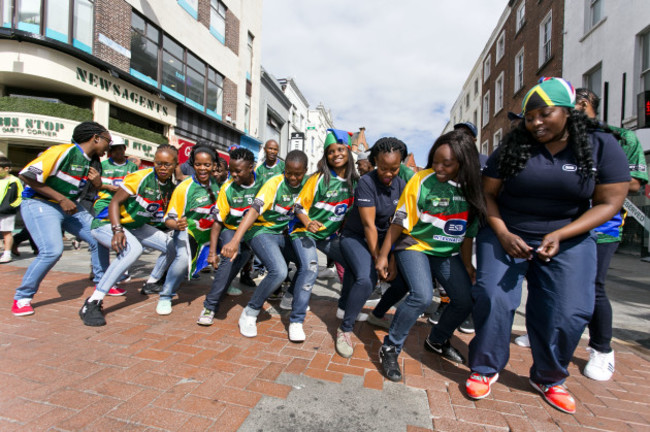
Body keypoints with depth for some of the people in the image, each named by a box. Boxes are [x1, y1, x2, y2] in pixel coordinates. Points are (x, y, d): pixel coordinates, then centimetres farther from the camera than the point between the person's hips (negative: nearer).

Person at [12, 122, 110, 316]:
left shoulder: (92, 161, 7)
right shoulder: (64, 151, -19)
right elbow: (27, 175, -21)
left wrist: (97, 182, -8)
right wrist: (61, 199, -22)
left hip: (68, 205, 8)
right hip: (39, 204, -8)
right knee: (52, 250, -22)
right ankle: (22, 297, 0)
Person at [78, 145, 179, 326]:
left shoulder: (171, 186, -3)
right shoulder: (141, 177, -22)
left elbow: (164, 214, 4)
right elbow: (115, 202, -22)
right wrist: (117, 230, -33)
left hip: (135, 225, 7)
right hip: (108, 222, -7)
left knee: (171, 247, 5)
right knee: (133, 249, -35)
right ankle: (92, 303, -29)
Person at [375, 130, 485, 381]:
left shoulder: (471, 188, -3)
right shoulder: (422, 180, -16)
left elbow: (468, 230, 7)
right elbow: (400, 220, -13)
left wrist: (467, 265, 8)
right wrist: (383, 256, -12)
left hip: (447, 252, 6)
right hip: (415, 246, -5)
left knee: (466, 301, 2)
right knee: (422, 296, -25)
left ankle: (437, 341, 30)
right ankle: (390, 349, -4)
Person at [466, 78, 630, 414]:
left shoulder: (602, 146, -3)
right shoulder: (512, 147, -3)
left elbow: (609, 203, -5)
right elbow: (488, 194, -1)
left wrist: (560, 235, -19)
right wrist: (503, 234, -15)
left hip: (568, 240, 1)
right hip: (505, 235, 0)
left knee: (569, 313, -5)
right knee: (493, 299, -12)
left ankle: (548, 379, 22)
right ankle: (484, 370, 10)